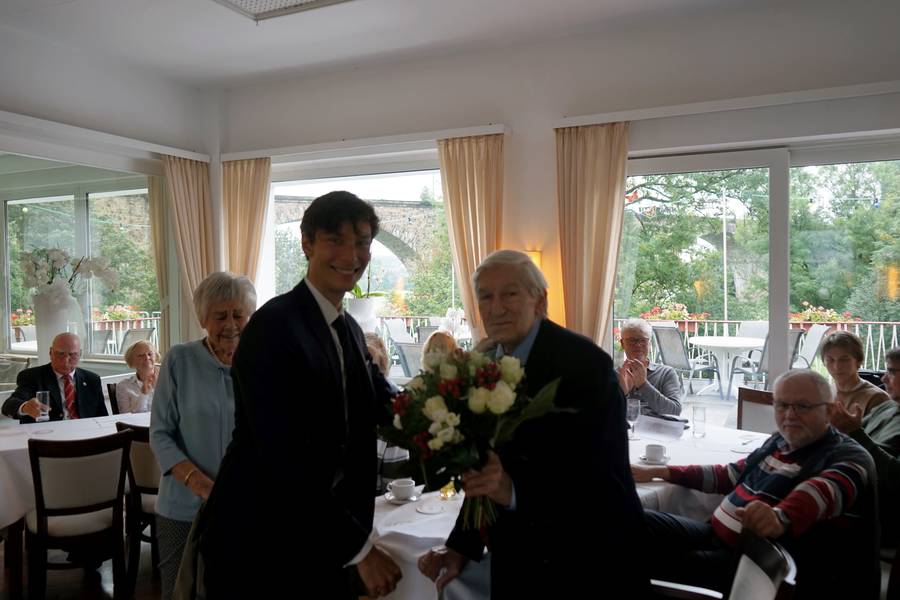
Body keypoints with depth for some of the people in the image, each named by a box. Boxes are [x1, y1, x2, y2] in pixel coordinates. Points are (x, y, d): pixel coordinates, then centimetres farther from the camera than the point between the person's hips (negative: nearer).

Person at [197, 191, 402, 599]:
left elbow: (387, 407, 2)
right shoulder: (274, 326, -19)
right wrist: (358, 547, -19)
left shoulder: (350, 331, 9)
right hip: (258, 549, -7)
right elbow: (284, 460, -23)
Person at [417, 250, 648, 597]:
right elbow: (487, 471, 4)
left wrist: (515, 490, -38)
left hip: (589, 558, -5)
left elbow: (602, 476, -24)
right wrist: (462, 547, -4)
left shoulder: (587, 364, -20)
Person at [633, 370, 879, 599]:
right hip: (716, 535, 8)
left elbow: (821, 490, -33)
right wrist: (658, 472, 21)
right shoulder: (779, 441, 14)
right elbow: (729, 475, 27)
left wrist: (781, 519, -57)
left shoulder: (849, 456, -9)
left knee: (673, 567, -32)